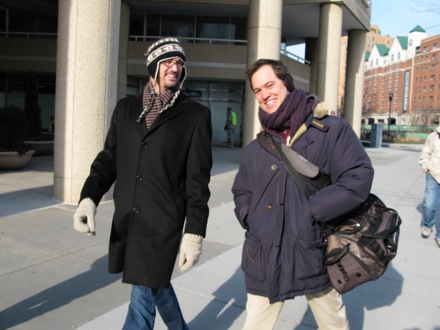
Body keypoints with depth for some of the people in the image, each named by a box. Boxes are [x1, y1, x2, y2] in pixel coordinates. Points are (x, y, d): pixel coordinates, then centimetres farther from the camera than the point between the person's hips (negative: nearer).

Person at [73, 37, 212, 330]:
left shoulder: (196, 115, -4)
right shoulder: (126, 108, 8)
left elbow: (198, 179, -8)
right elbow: (108, 159, 7)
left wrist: (194, 232, -11)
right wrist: (89, 198, -9)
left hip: (164, 221, -5)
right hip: (126, 220, 5)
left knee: (143, 296, 1)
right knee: (156, 283, 22)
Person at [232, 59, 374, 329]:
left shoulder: (331, 129, -5)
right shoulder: (255, 149, 9)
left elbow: (359, 178, -13)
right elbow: (241, 193, 19)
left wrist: (309, 212, -18)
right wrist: (252, 219, -1)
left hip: (314, 255, -2)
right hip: (265, 260, 3)